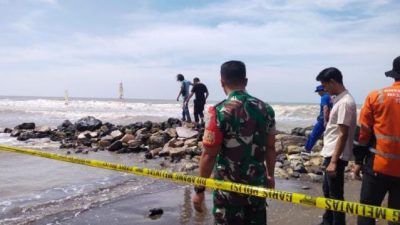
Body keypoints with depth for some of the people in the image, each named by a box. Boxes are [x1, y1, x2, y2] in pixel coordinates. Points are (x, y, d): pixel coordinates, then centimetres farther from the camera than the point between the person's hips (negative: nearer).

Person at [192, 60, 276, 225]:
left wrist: (199, 189, -7)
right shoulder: (265, 109, -1)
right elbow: (270, 148, 7)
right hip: (257, 183, 5)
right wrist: (270, 175, 20)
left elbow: (209, 155, -16)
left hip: (229, 187, -4)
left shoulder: (221, 111, -17)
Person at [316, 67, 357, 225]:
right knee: (328, 190, 21)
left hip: (336, 156, -10)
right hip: (331, 153, 10)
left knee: (335, 194, 1)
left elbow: (343, 135, -23)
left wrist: (334, 161, -24)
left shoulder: (345, 102, -19)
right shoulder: (339, 100, 11)